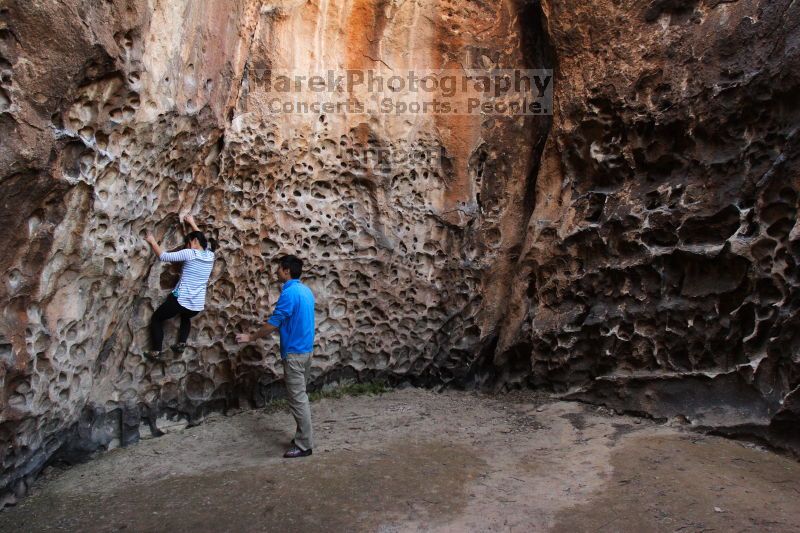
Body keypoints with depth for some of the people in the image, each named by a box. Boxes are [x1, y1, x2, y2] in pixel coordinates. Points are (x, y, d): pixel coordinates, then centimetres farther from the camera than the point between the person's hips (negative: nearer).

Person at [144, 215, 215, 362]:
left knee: (156, 318, 18)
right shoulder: (210, 255, 7)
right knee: (186, 317, 39)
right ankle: (181, 344, 21)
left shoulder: (189, 254, -11)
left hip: (181, 300, -6)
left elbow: (163, 256, -7)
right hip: (198, 305, 6)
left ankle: (156, 352, 11)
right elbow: (202, 239, 27)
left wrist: (152, 242, 8)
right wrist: (192, 223, 36)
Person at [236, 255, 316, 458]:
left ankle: (304, 445, 4)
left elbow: (273, 323, -16)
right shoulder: (306, 290, 11)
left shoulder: (289, 293, -19)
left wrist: (250, 337, -4)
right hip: (305, 349, 10)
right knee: (300, 396, 17)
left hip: (294, 352, -10)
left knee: (297, 399, -3)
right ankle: (304, 437, 24)